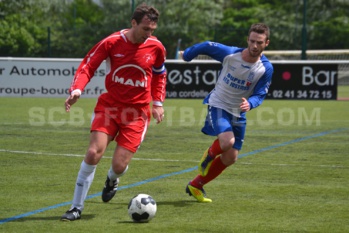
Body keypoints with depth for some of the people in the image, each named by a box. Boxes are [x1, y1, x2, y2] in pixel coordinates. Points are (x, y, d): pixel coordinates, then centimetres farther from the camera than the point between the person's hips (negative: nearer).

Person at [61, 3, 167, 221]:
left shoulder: (156, 47, -4)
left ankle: (112, 180, 33)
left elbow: (160, 75, 15)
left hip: (137, 112, 1)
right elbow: (88, 66, -6)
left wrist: (158, 102, 6)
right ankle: (77, 207, -3)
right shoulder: (111, 43, -10)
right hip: (109, 105, 0)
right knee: (94, 153, -17)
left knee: (119, 165, -8)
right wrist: (77, 89, -23)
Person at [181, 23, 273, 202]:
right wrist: (187, 55, 13)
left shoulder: (266, 68, -13)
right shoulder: (229, 53, -19)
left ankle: (195, 186, 26)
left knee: (230, 158, 6)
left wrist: (249, 103, -34)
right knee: (227, 141, -30)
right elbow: (206, 46, -2)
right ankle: (209, 155, 7)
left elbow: (260, 95, -11)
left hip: (238, 113, 4)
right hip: (217, 105, -4)